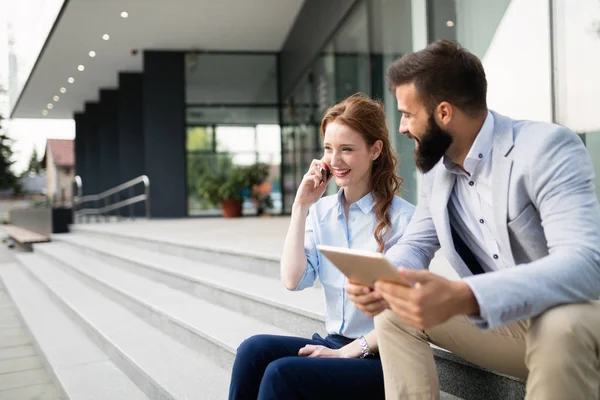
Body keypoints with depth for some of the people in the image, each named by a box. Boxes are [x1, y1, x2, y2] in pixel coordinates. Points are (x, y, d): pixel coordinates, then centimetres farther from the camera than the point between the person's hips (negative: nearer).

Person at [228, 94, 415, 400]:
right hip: (334, 344, 6)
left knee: (281, 374, -26)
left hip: (383, 359, -5)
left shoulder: (402, 217, -13)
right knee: (255, 350, -20)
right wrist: (301, 207, -5)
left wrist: (349, 351, -16)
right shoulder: (321, 211, 6)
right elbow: (293, 280, -4)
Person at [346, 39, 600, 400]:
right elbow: (415, 245, 8)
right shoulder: (437, 172, 2)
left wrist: (462, 299, -49)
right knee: (394, 315, -4)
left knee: (558, 326, -38)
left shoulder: (546, 148, -23)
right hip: (504, 322, 7)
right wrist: (379, 281, -18)